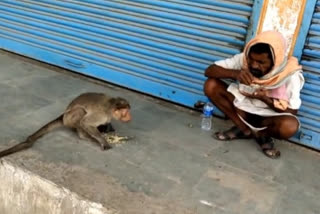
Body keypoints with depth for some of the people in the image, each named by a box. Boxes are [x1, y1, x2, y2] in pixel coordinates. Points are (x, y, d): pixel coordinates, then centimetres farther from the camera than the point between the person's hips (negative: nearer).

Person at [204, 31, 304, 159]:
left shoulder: (291, 75, -24)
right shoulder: (244, 59, -18)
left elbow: (292, 111, -17)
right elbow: (209, 71, -18)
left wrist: (266, 99, -34)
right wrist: (235, 73, -37)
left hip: (270, 117, -3)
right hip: (242, 107, 3)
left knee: (289, 126, -38)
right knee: (211, 85, -19)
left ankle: (261, 133, -2)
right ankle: (244, 129, -7)